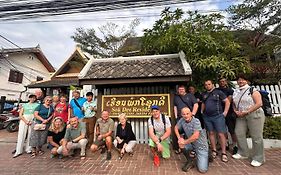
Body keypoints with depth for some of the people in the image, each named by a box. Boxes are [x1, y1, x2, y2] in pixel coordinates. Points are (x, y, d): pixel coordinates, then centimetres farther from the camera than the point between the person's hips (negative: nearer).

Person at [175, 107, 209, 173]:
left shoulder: (196, 121, -25)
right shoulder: (182, 120, -10)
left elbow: (196, 136, -33)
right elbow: (176, 128, 5)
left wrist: (184, 142, -22)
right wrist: (179, 138, -10)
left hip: (201, 146, -5)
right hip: (192, 144, 5)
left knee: (202, 169, -11)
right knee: (181, 145, -21)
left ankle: (206, 157, 22)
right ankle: (190, 161, 6)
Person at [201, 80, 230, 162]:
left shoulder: (218, 92, -1)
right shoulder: (204, 94, 11)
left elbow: (227, 102, -1)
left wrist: (225, 112, -6)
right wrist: (202, 112, 12)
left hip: (218, 116, -4)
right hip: (207, 117, 4)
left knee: (221, 134, -2)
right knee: (211, 133, 10)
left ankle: (224, 153, 10)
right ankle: (214, 151, 21)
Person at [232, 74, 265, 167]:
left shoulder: (252, 90, -6)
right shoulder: (235, 92, 11)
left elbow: (259, 103, -14)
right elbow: (234, 103, 17)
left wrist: (247, 112, -17)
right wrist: (236, 111, 0)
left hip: (254, 115, -5)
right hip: (241, 117, 6)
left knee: (256, 137, 1)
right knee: (239, 133, 6)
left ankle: (258, 158, 16)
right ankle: (243, 153, 23)